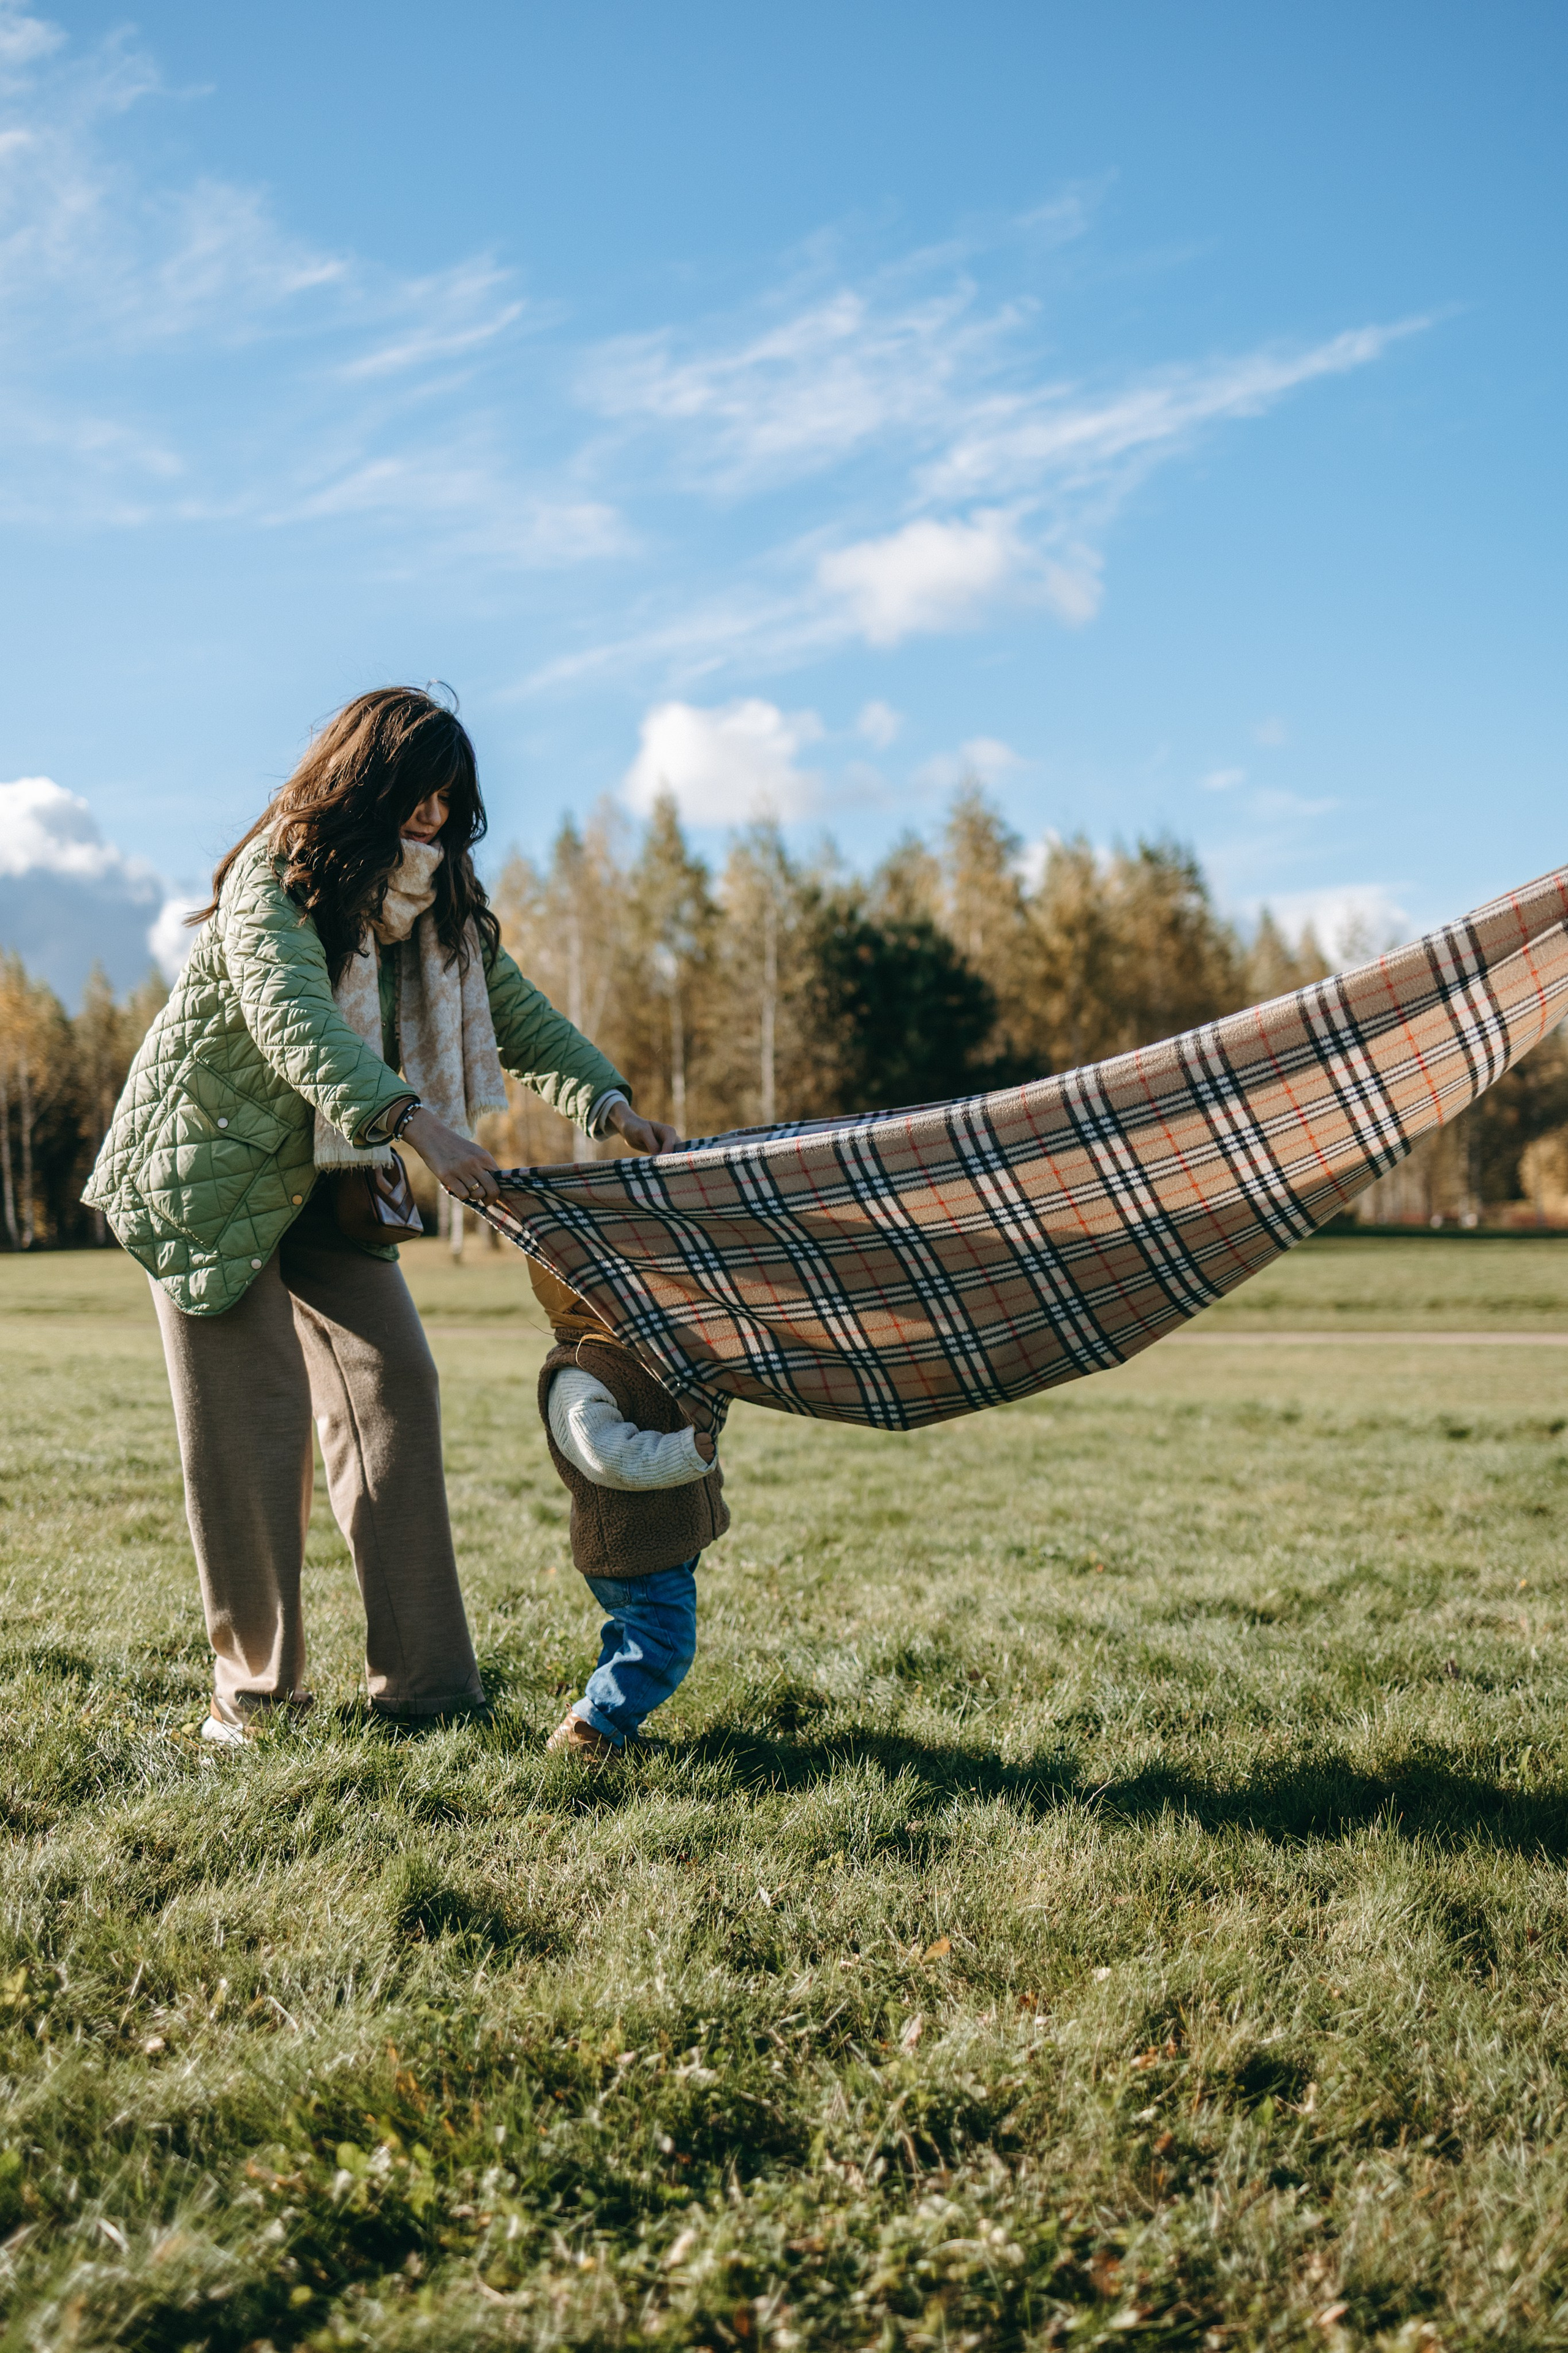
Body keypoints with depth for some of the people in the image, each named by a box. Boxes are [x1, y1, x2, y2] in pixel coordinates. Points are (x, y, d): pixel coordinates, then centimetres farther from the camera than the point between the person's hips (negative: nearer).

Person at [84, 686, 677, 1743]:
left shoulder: (442, 899, 2)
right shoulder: (275, 876, -22)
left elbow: (517, 1011, 1)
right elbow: (294, 1021, -38)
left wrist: (610, 1099, -16)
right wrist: (414, 1120, -51)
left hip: (329, 1179, 6)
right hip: (213, 1173, -6)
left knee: (394, 1386, -4)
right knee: (250, 1421, -6)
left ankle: (422, 1677, -1)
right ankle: (255, 1685, 8)